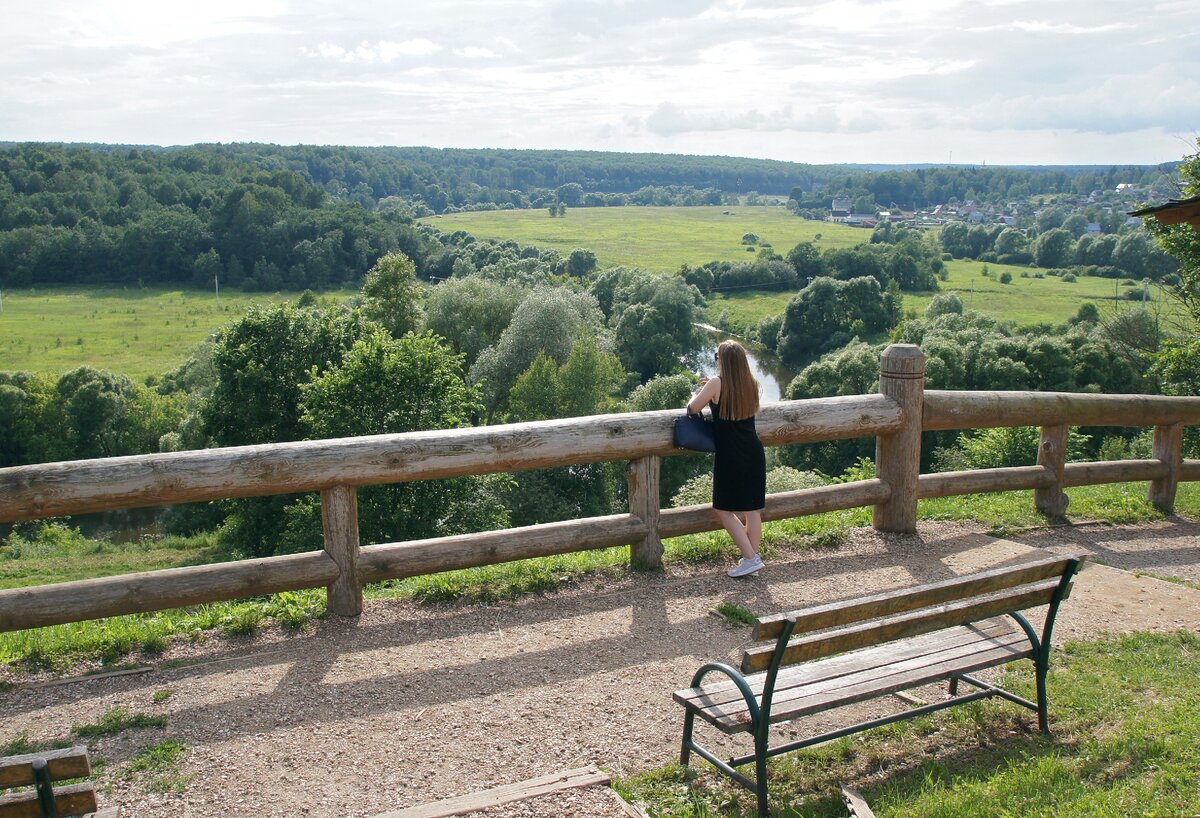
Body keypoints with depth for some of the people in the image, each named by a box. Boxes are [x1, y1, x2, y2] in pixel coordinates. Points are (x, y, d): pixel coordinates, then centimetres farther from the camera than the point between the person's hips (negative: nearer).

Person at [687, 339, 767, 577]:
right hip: (754, 454, 6)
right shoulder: (751, 384, 3)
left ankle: (750, 558, -2)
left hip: (730, 457, -6)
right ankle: (753, 556, 18)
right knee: (752, 509, 12)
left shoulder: (717, 383, -13)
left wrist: (697, 394, 16)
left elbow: (693, 408, -4)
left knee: (724, 509, 4)